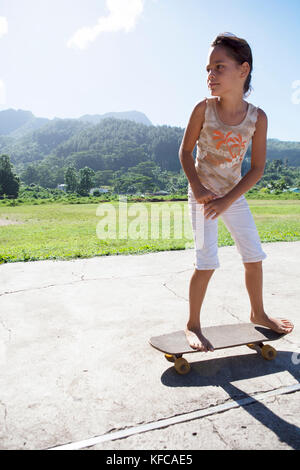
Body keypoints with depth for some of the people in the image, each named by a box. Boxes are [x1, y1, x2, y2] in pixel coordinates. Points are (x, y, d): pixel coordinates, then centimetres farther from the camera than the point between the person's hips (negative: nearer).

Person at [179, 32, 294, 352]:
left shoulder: (257, 117, -9)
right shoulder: (204, 109, -12)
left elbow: (257, 169, -7)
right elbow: (185, 151, -4)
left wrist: (227, 201, -16)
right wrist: (197, 188, -17)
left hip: (234, 196, 3)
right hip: (202, 194, -3)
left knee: (254, 258, 9)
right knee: (206, 263, -8)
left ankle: (258, 314, 33)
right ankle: (193, 325, 12)